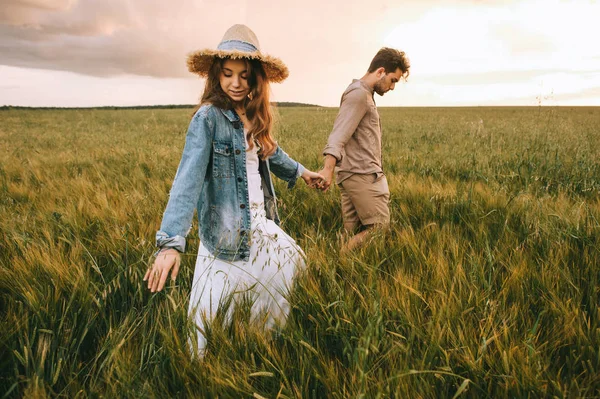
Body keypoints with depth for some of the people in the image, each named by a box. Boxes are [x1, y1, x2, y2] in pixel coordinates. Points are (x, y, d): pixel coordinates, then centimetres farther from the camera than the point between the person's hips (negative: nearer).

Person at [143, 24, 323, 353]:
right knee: (212, 314, -4)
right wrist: (171, 241, -37)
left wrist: (299, 170, 40)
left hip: (261, 224, 8)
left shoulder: (253, 116, 5)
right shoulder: (208, 117, -16)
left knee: (294, 264, 21)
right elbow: (188, 178, -27)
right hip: (226, 232, -8)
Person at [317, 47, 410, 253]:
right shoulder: (358, 93, -9)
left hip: (358, 175, 10)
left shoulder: (364, 94, 23)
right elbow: (339, 135, -23)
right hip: (362, 176, -10)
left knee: (354, 235, 6)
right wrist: (328, 169, -37)